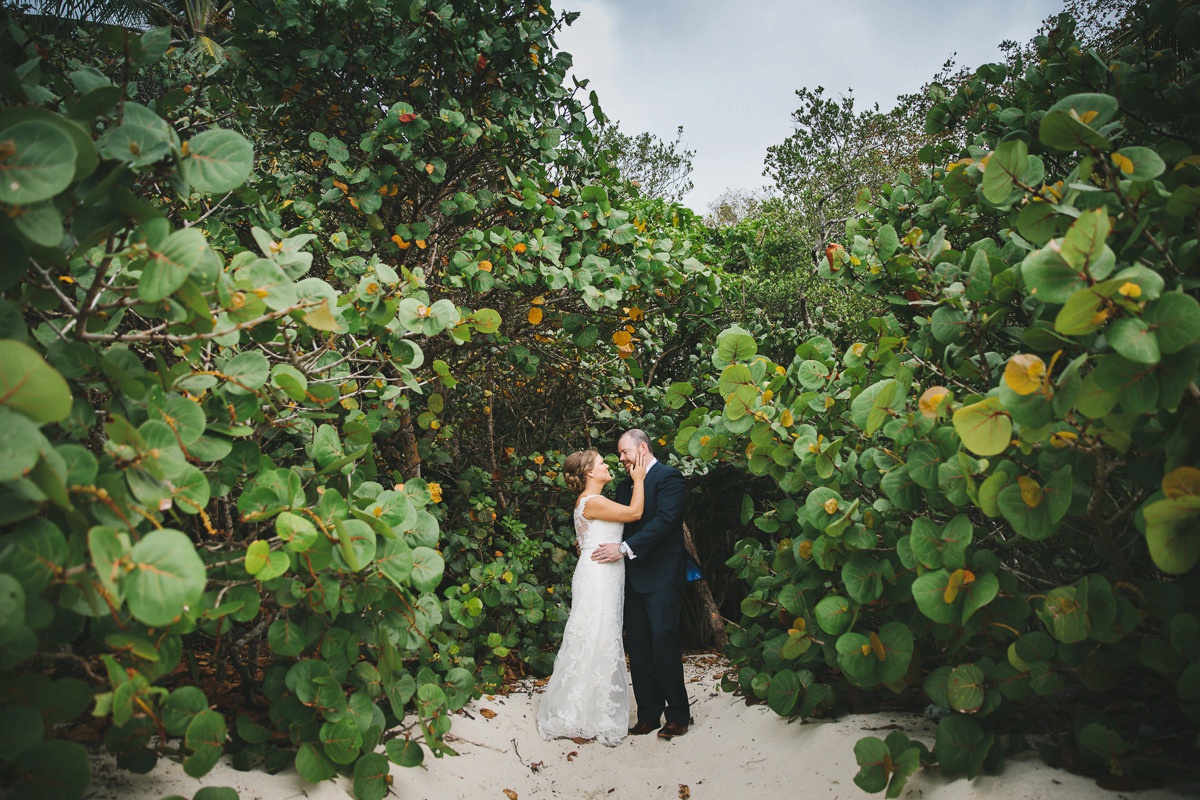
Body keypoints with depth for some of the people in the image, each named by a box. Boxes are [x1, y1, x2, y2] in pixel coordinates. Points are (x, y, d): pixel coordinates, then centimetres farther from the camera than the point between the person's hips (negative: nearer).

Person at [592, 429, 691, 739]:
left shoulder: (669, 477, -7)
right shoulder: (625, 486, 17)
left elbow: (664, 521, -19)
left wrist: (625, 549, -23)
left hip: (662, 577, -7)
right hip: (633, 578, 7)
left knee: (663, 644, -7)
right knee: (638, 648, 8)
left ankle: (678, 714, 7)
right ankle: (649, 714, 16)